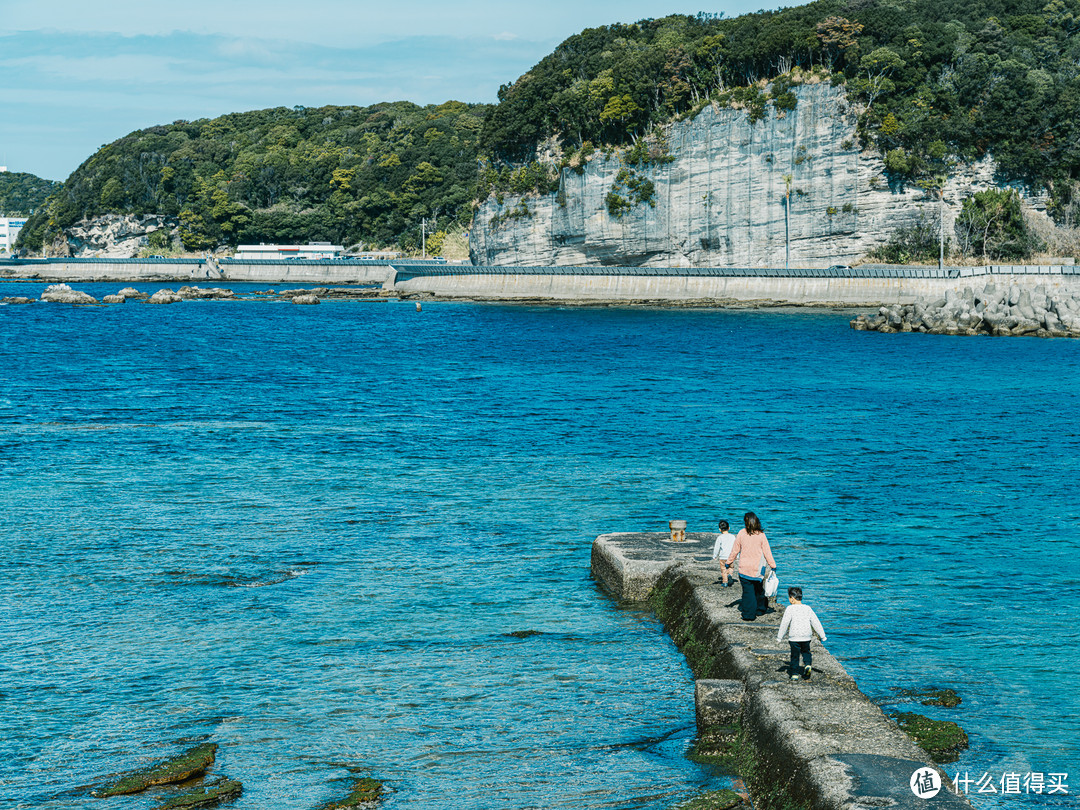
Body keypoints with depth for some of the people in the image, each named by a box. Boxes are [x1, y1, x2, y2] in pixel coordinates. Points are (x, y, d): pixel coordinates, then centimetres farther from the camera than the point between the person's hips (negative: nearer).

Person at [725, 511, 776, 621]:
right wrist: (773, 566, 5)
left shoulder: (741, 534, -5)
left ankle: (748, 615, 1)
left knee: (747, 591, 3)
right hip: (757, 569, 1)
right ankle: (760, 610, 32)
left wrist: (729, 562, 15)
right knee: (759, 590, 19)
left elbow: (735, 550, 2)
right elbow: (767, 552, -3)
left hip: (744, 568, -1)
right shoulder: (761, 535, -6)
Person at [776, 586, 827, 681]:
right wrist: (822, 635, 16)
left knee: (795, 655, 7)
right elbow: (816, 622, 8)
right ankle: (807, 665, -5)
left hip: (794, 637, -3)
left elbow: (784, 623, -7)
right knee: (806, 652, 20)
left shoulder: (790, 609, -8)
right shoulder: (808, 608, 4)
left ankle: (794, 674, 8)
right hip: (806, 637, 3)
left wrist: (779, 637, 1)